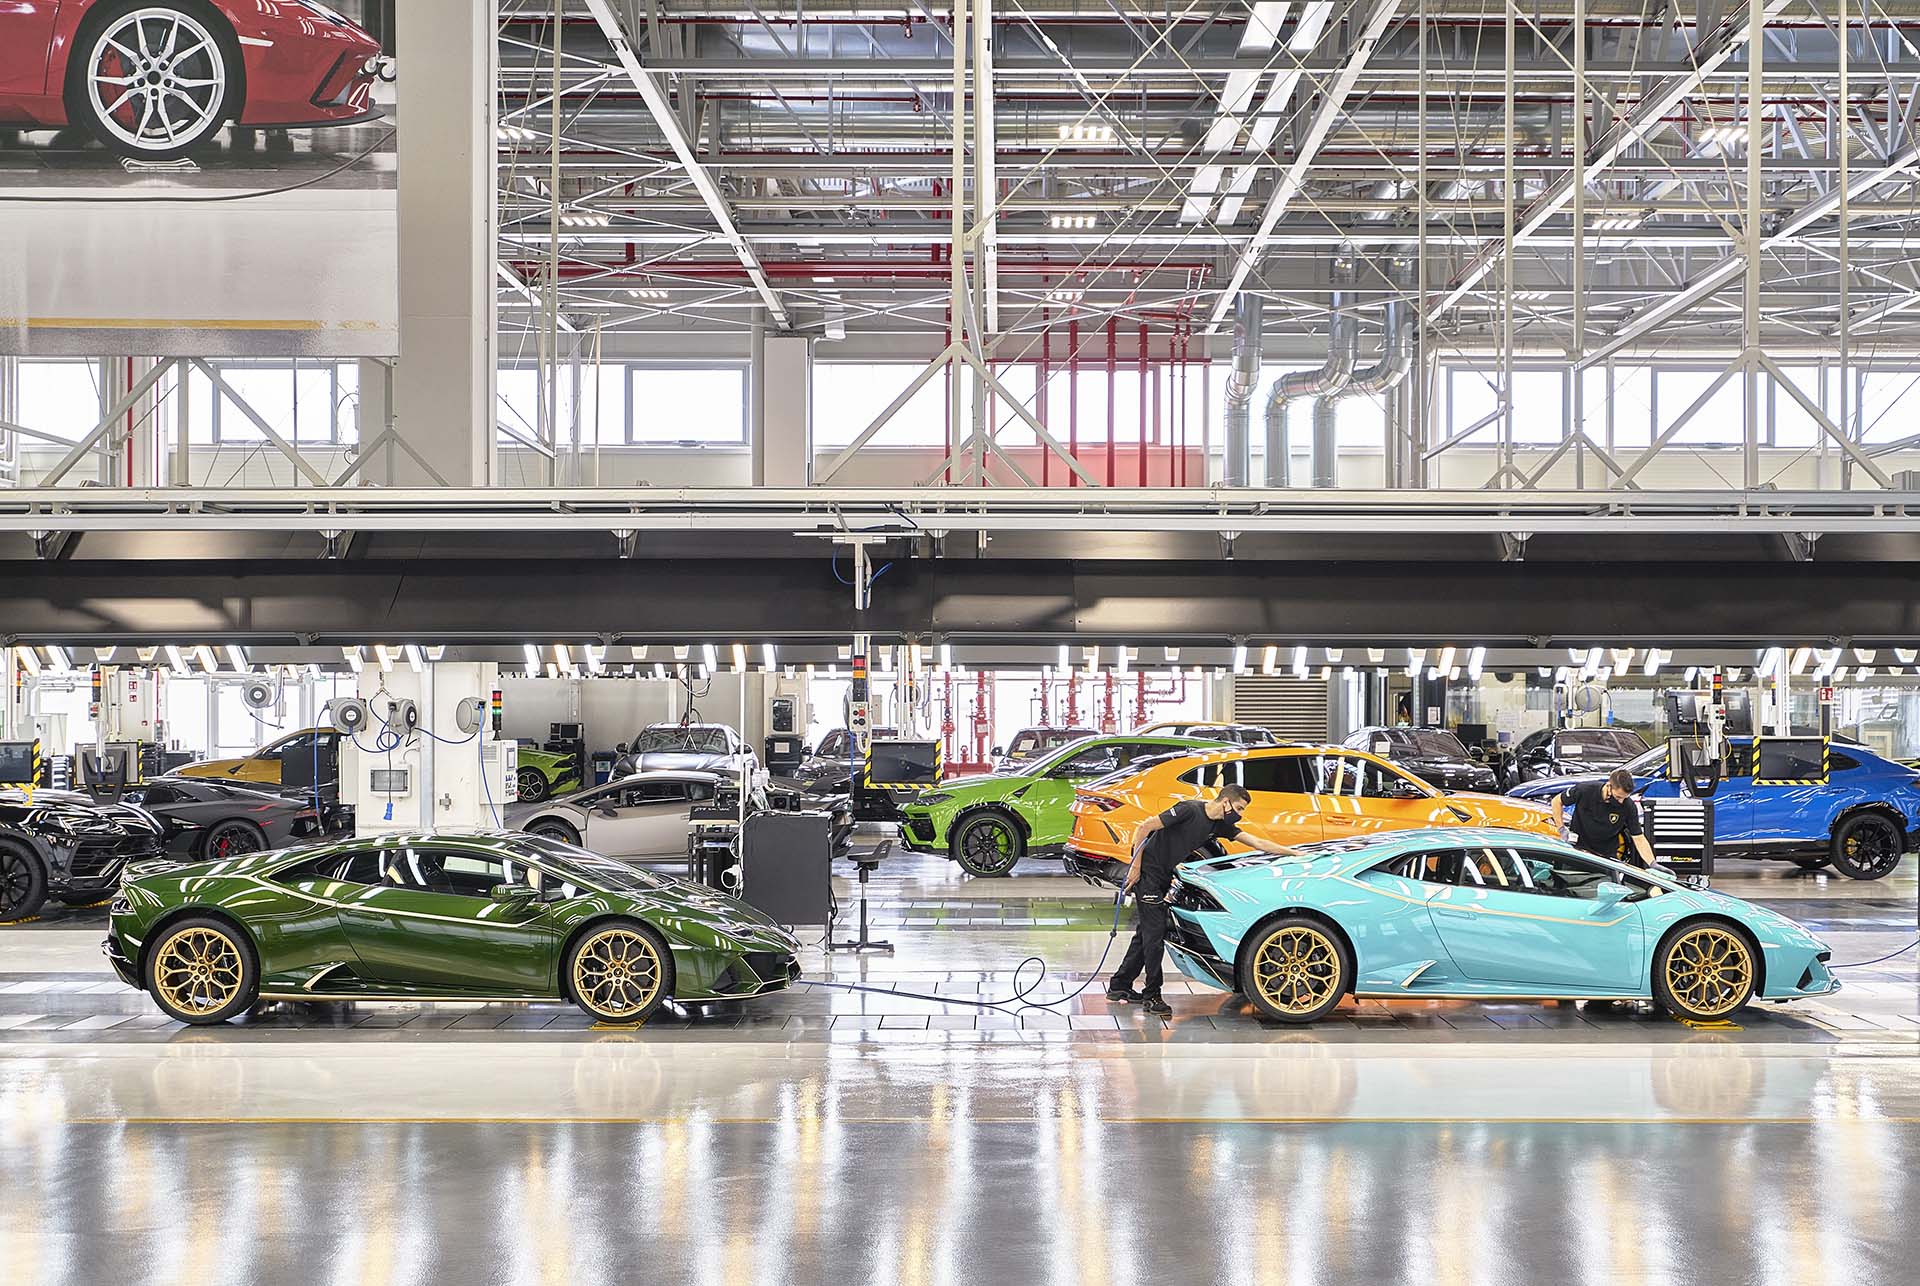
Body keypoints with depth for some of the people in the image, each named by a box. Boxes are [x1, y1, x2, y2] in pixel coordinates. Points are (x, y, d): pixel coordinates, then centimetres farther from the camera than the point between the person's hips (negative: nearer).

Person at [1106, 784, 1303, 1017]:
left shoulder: (1220, 826, 4)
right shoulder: (1190, 810, -20)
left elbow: (1258, 843, 8)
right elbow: (1144, 828, -19)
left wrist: (1297, 854, 4)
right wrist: (1135, 867, -19)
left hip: (1163, 877, 9)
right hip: (1147, 872, -9)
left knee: (1147, 931, 12)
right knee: (1154, 932, -9)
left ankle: (1119, 987, 20)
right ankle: (1151, 996, -5)